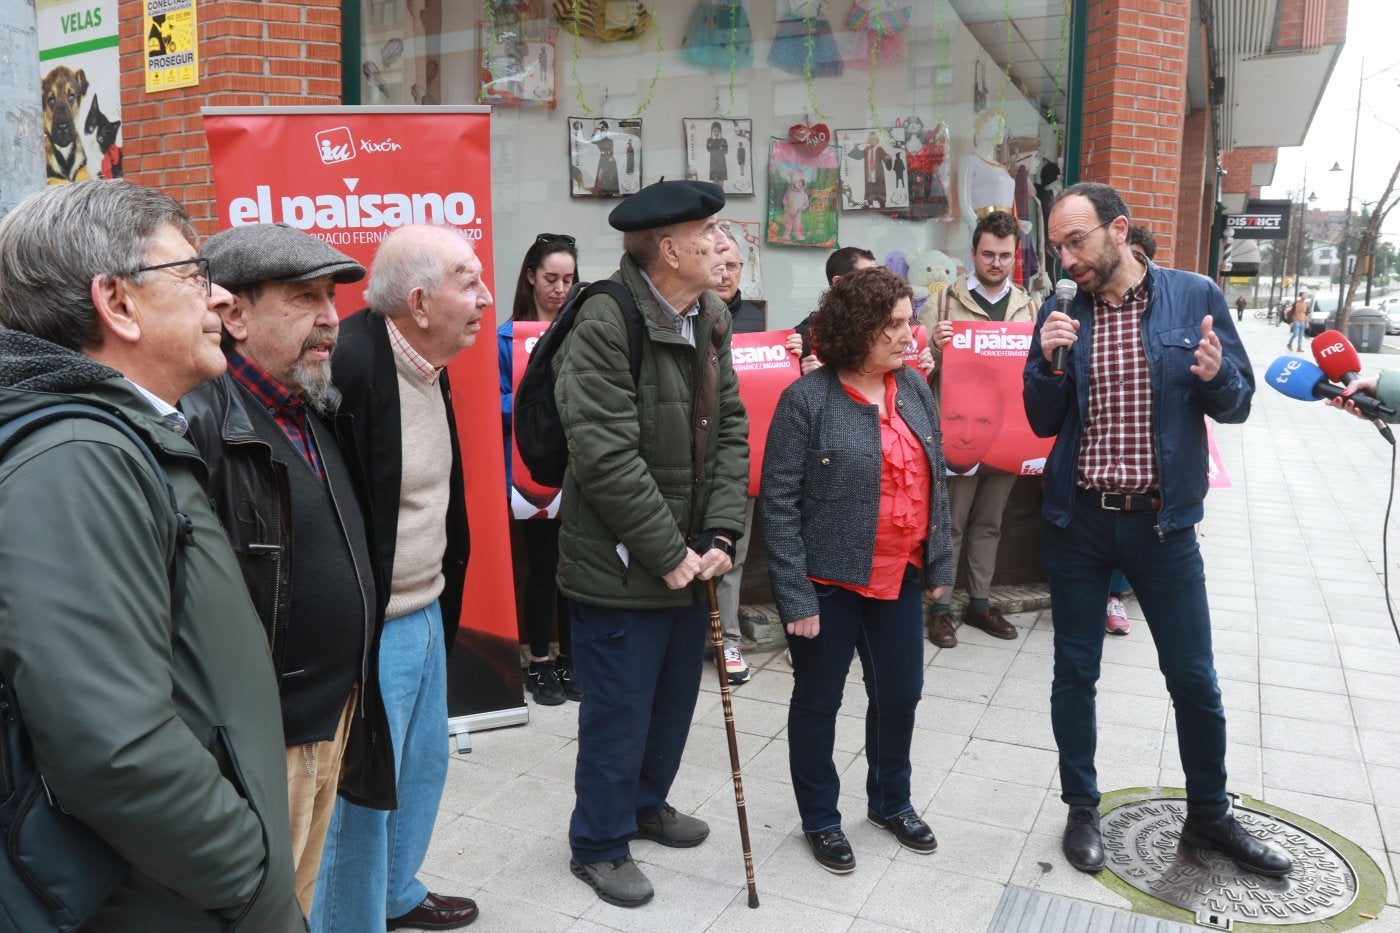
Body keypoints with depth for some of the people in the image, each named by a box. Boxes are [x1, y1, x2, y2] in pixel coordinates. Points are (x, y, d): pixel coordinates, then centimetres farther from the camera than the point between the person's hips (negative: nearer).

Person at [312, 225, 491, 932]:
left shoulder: (426, 364, 6)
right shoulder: (347, 364, -24)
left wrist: (442, 594, 17)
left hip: (426, 612, 10)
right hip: (370, 628, -9)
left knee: (423, 764, 24)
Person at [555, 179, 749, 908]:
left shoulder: (709, 319, 4)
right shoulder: (605, 326, -21)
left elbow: (730, 430, 4)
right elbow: (606, 459, -25)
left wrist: (719, 535, -7)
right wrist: (668, 553, -19)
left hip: (689, 561, 8)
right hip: (621, 568, -7)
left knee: (674, 702, 23)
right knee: (619, 713, 9)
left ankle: (646, 804, 47)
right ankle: (599, 845, 32)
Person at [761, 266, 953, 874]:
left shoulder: (915, 390, 3)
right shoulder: (807, 399, -15)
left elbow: (933, 482, 11)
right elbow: (778, 501, -15)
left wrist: (940, 564, 10)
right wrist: (795, 595, -17)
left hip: (899, 577, 6)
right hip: (829, 581, -5)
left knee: (900, 693, 17)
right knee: (818, 702, 11)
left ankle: (890, 801, 41)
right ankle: (820, 819, 31)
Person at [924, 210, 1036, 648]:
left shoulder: (1028, 306, 10)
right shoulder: (945, 301, -2)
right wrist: (933, 346, -23)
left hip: (1008, 432, 4)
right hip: (957, 429, -4)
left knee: (989, 523, 14)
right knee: (950, 523, 3)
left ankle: (980, 603, 26)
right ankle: (941, 608, 14)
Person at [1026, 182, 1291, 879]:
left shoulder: (1195, 297, -4)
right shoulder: (1060, 314, 0)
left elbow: (1236, 405, 0)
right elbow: (1043, 422, 1)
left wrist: (1216, 375, -22)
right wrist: (1050, 360, -16)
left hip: (1162, 521, -1)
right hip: (1077, 521, 1)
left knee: (1194, 678, 10)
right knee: (1075, 672, 10)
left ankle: (1208, 815, 32)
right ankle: (1082, 809, 28)